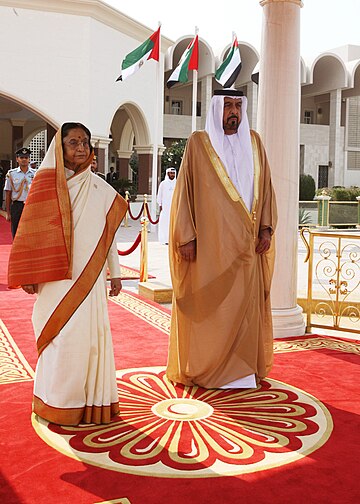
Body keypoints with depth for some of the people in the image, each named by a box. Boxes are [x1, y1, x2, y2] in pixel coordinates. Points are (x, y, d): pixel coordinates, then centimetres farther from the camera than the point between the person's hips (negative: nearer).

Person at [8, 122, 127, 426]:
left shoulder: (100, 190, 8)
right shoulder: (46, 184, 0)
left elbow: (108, 233, 12)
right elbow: (33, 231, -1)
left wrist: (115, 273, 10)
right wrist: (30, 275, -4)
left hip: (89, 277, 2)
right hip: (56, 278, -2)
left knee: (91, 333, 3)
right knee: (61, 336, -2)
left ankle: (90, 399, 17)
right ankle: (58, 402, 14)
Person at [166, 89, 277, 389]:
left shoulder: (253, 142, 13)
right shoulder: (199, 143, 2)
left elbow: (265, 186, 13)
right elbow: (185, 190, -2)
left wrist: (266, 228, 2)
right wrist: (186, 236, -9)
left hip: (246, 244, 4)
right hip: (209, 242, -3)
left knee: (245, 304, 4)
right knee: (207, 306, 1)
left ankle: (240, 369, 16)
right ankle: (200, 369, 14)